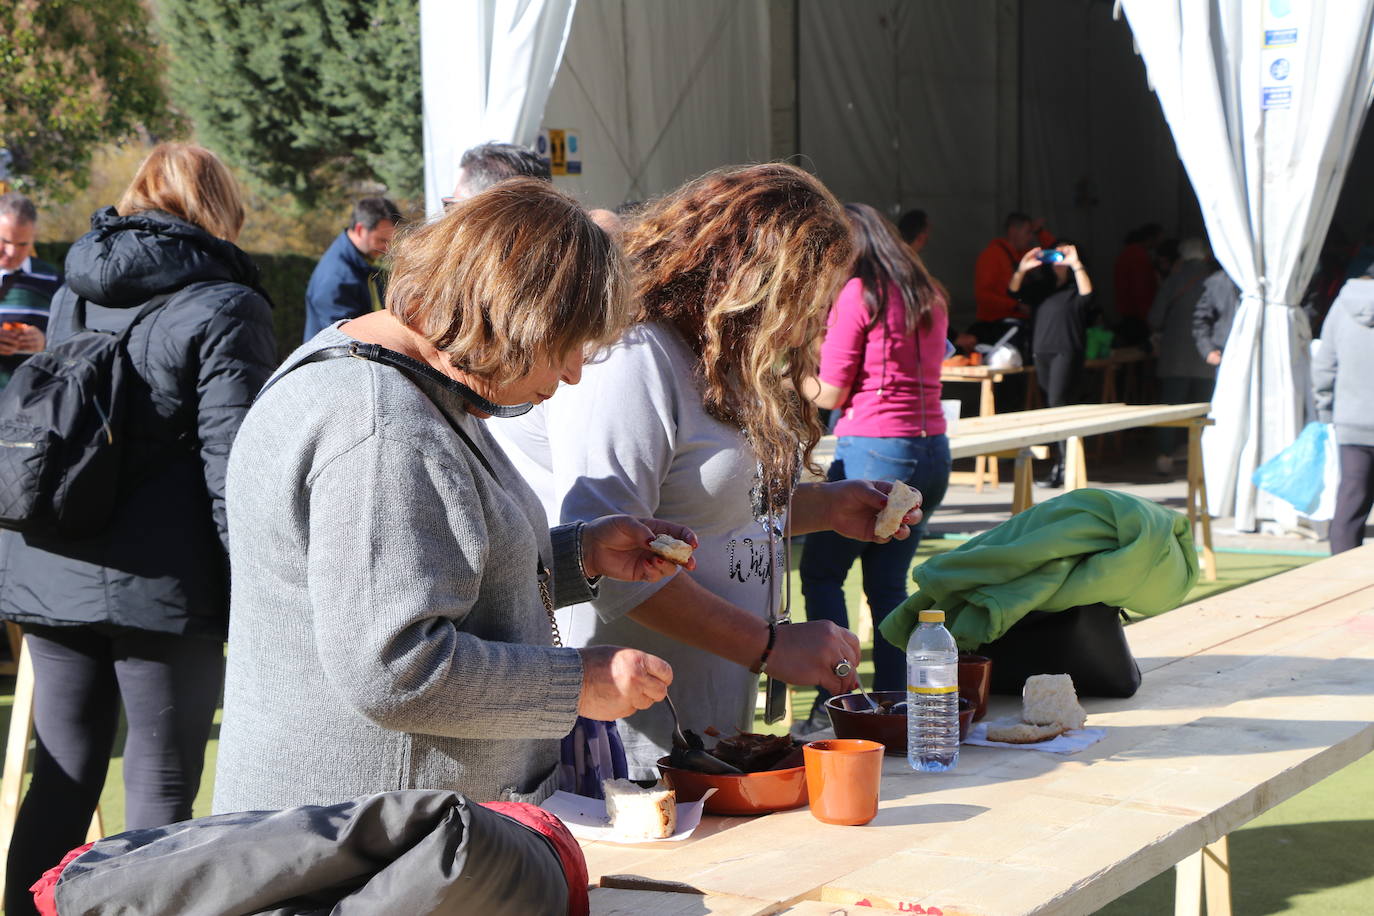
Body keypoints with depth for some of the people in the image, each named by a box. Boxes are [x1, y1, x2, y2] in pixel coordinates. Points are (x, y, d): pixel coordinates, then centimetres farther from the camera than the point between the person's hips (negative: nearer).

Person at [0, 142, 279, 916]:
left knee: (63, 780, 15)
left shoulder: (72, 293, 11)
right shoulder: (223, 308, -9)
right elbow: (234, 471, -15)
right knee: (161, 792, 3)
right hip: (159, 584, -6)